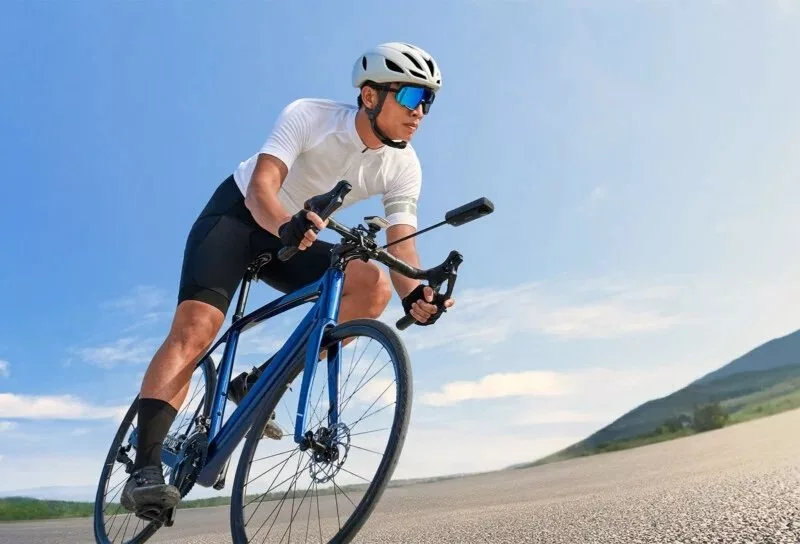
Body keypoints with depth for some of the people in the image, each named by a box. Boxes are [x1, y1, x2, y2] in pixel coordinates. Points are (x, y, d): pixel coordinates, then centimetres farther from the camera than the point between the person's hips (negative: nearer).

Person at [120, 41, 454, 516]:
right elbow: (261, 187, -34)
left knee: (374, 286, -22)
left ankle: (258, 384, -11)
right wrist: (286, 225, -57)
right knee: (195, 329, -24)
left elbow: (402, 245, -20)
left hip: (300, 235, 4)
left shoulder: (404, 166, -12)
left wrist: (416, 293, -42)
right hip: (239, 214, -4)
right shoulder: (309, 116, -24)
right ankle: (145, 469, -20)